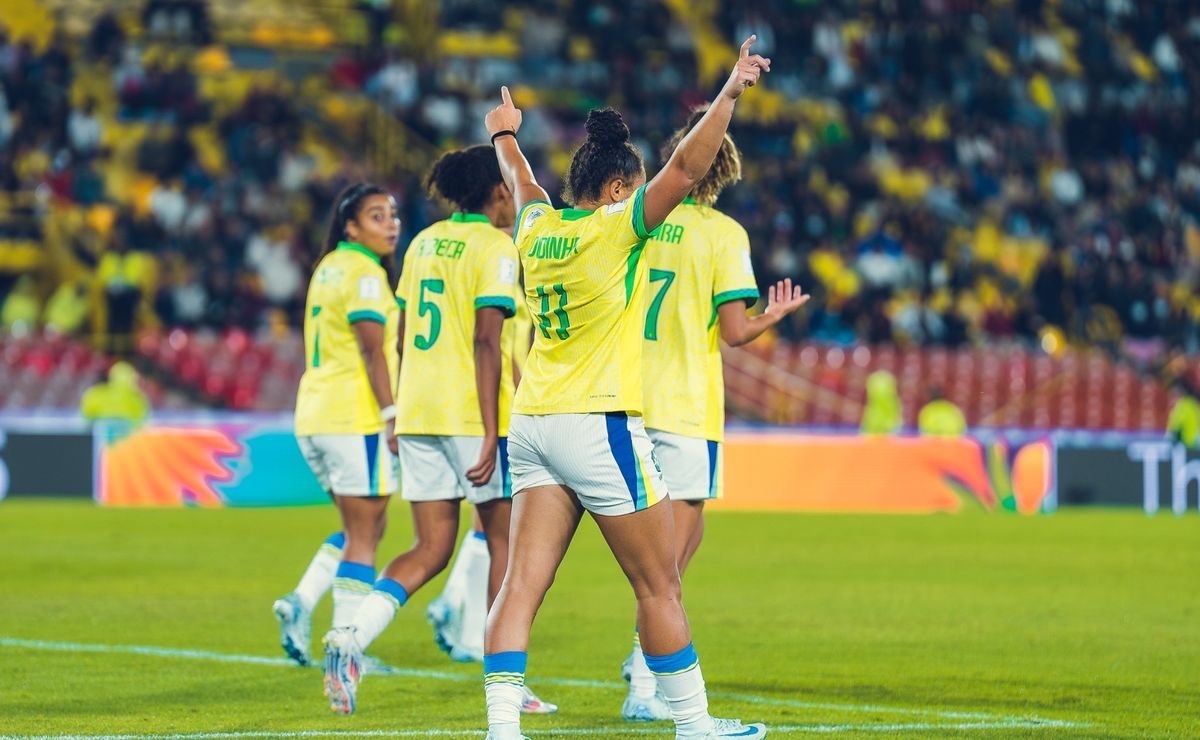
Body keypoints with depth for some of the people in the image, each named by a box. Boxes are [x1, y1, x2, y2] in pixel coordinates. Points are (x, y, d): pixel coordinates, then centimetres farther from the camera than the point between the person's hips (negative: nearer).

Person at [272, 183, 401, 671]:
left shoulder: (328, 267, 17)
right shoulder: (365, 273, -10)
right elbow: (372, 350, -18)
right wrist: (392, 414, -20)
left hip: (313, 414, 9)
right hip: (355, 416, -9)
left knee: (362, 529, 18)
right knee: (363, 534, -3)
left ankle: (301, 603, 2)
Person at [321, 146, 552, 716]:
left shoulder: (425, 242, 13)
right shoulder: (495, 248, -8)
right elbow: (486, 341, -16)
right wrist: (490, 432, -18)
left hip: (419, 412, 7)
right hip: (472, 414, -6)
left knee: (430, 550, 7)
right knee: (503, 540, 8)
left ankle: (351, 638, -14)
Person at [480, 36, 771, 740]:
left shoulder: (538, 228, 10)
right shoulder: (616, 227, -8)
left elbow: (523, 185, 33)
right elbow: (687, 166, -17)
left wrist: (507, 137, 52)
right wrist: (732, 90, -14)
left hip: (533, 422, 7)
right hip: (598, 421, -7)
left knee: (524, 582, -1)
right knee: (661, 584, 4)